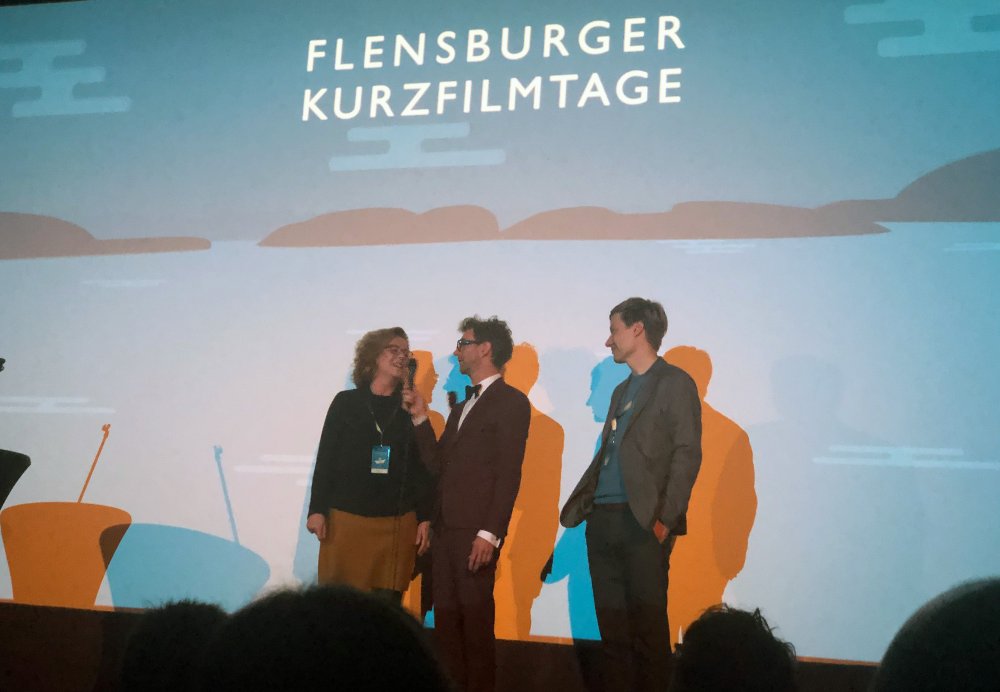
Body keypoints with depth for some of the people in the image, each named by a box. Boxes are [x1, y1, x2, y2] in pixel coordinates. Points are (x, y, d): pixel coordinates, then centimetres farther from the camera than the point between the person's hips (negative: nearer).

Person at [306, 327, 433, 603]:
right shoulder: (347, 402, 6)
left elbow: (423, 467, 7)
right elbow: (326, 458, 4)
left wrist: (425, 518, 1)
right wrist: (317, 509, -3)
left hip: (397, 525, 1)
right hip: (346, 519, -1)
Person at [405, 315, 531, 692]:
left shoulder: (510, 401, -5)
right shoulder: (462, 407, 22)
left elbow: (508, 474, -12)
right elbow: (438, 463, 17)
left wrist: (489, 533, -19)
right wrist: (421, 418, 9)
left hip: (475, 530, -8)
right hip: (446, 527, 8)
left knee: (476, 618, -3)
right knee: (446, 618, 9)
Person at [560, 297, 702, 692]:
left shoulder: (675, 383, -2)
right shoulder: (622, 390, 22)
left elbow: (687, 454, -10)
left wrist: (666, 519, -17)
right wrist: (578, 505, 10)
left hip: (642, 523, -7)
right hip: (603, 522, 7)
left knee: (648, 627, -4)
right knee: (611, 626, 8)